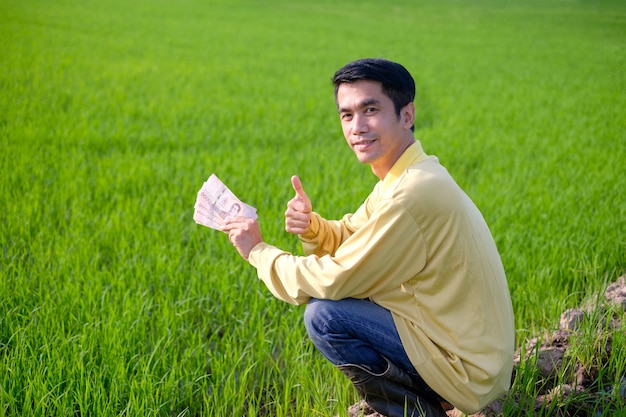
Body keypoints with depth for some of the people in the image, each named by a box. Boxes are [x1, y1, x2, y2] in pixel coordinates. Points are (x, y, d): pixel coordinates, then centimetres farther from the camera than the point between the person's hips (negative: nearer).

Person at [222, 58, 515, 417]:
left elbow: (334, 281, -21)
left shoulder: (414, 193, -26)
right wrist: (311, 226, -13)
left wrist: (257, 251, -8)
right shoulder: (408, 174, 5)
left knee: (324, 316, -16)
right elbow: (347, 239, 9)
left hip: (466, 368, -10)